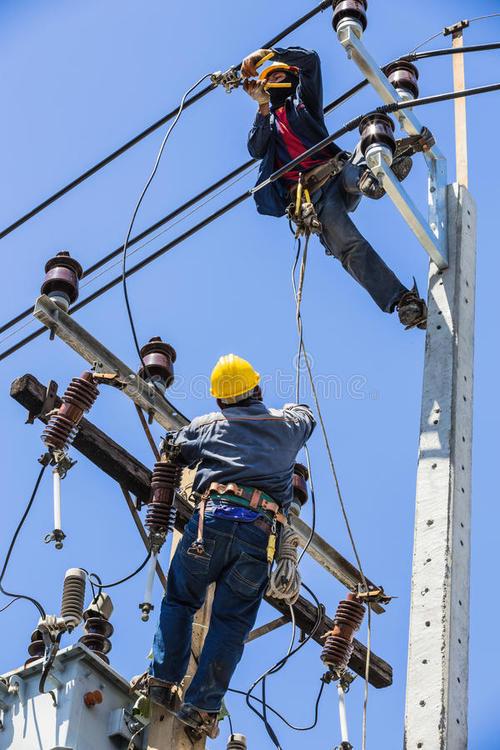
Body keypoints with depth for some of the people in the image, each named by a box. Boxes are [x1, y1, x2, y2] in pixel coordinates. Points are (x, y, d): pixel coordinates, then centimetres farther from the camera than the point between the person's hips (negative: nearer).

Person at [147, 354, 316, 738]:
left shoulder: (206, 425, 14)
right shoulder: (286, 425, 20)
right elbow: (305, 415, 43)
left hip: (213, 520, -1)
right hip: (260, 533, 1)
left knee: (179, 601, 16)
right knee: (231, 623, 4)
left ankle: (164, 680, 5)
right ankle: (202, 706, -1)